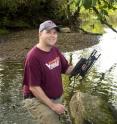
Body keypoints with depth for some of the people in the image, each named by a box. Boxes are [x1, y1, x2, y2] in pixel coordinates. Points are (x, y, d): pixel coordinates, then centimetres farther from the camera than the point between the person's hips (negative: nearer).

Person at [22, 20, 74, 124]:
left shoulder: (55, 50, -1)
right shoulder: (33, 57, -24)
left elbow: (66, 69, 9)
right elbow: (34, 87, -23)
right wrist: (52, 106, -21)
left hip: (58, 98, 8)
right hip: (37, 100, -8)